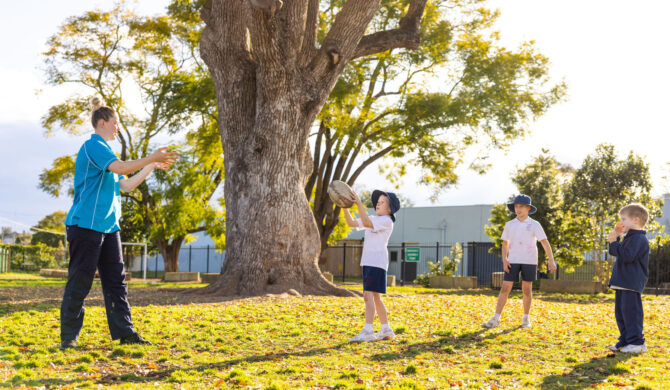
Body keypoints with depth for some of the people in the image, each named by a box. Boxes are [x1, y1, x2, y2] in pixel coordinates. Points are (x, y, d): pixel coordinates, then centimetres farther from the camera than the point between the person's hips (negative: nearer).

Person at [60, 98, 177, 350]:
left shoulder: (103, 150, 20)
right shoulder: (94, 145, -9)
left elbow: (126, 185, 23)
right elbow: (122, 167, -25)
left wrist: (153, 166, 21)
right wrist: (151, 159, -19)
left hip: (108, 226, 10)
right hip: (86, 224, -10)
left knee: (116, 281, 6)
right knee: (79, 282, -4)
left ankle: (124, 332, 8)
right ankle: (68, 337, 4)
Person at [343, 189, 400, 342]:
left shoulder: (386, 221, -6)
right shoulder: (373, 219, 21)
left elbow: (367, 223, -21)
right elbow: (352, 223, 17)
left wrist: (359, 204, -27)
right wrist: (345, 207, 4)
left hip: (377, 262, -9)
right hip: (368, 262, 10)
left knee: (368, 296, -17)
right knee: (375, 298, 13)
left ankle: (368, 331, -23)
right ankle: (386, 330, 20)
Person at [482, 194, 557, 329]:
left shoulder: (534, 225, -4)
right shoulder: (510, 225, 5)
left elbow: (545, 242, -10)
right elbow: (505, 244, 11)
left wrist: (551, 260, -19)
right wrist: (504, 261, -2)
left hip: (529, 261, -2)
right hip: (513, 261, 2)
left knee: (527, 289, 5)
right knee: (505, 289, -4)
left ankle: (526, 319, 18)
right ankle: (495, 319, -4)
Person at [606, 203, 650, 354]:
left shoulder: (639, 239, -13)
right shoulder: (629, 238, 20)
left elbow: (627, 256, -24)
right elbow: (615, 253, 26)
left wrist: (614, 243, -18)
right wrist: (616, 238, 14)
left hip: (632, 284, -11)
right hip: (623, 283, 11)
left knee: (631, 311, -10)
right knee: (620, 312, 12)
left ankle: (637, 342, -6)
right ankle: (625, 340, 19)